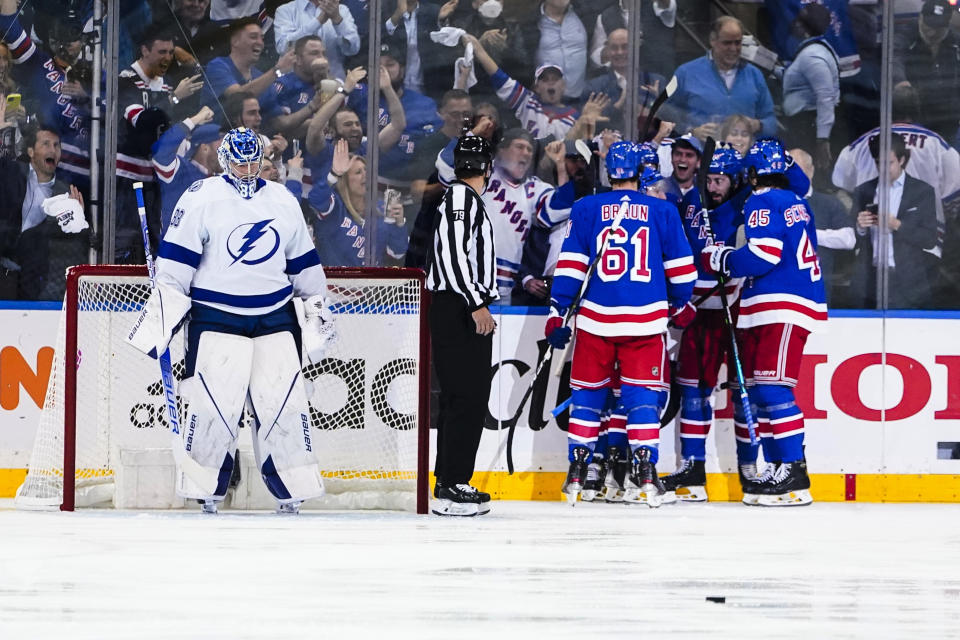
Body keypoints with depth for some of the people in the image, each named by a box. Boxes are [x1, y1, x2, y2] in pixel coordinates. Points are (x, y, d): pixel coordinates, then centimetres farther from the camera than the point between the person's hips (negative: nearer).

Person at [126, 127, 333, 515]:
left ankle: (291, 494, 9)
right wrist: (156, 325, -11)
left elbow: (304, 265, 20)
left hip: (275, 321, 4)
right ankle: (204, 494, 1)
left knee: (284, 403, 1)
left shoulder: (283, 202, 11)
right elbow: (174, 269, -6)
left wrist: (318, 310, 19)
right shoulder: (202, 199, -4)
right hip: (217, 319, -4)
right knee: (213, 403, -10)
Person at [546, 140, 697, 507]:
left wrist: (557, 312, 2)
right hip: (647, 319, 0)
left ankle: (577, 476, 10)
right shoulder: (663, 211, 5)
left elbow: (570, 266, -2)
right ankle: (644, 475, -6)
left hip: (595, 317, 0)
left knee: (587, 393, 10)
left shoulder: (586, 209, 2)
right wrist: (681, 307, 24)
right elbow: (681, 269, 8)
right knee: (643, 395, 3)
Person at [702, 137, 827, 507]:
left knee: (772, 388, -15)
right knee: (758, 390, 11)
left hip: (782, 308, -10)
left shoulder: (763, 203, -8)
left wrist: (720, 259, -4)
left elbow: (762, 256, -18)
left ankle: (794, 473, -20)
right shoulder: (795, 203, 22)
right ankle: (777, 468, 11)